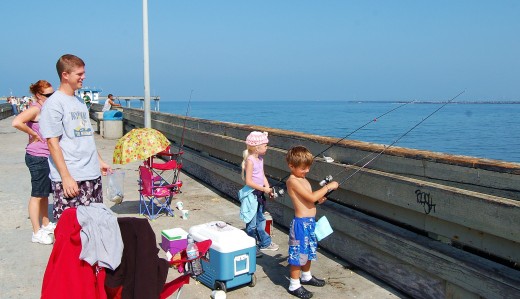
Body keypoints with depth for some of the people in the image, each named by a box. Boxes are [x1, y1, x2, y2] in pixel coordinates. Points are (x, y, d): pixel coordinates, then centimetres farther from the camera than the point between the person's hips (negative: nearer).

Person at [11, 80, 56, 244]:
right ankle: (37, 233, 8)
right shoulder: (35, 108, -16)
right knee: (37, 195, -1)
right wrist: (34, 134, -22)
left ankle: (45, 224, 33)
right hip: (37, 157, -9)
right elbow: (16, 122, -32)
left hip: (46, 157, 9)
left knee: (45, 193, 19)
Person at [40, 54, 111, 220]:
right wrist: (65, 177, -16)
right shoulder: (54, 103, -8)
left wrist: (99, 161, 17)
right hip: (70, 179, -7)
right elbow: (53, 143, -12)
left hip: (92, 175, 7)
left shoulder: (79, 102, 15)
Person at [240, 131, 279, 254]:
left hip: (259, 194, 9)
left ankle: (265, 243, 34)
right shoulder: (250, 161, -20)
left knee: (260, 220, 21)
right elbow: (248, 182, -24)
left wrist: (268, 188, 0)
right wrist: (263, 189, -21)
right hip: (252, 194, -9)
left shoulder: (260, 159, 7)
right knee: (252, 223, 3)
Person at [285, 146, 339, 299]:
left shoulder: (302, 179, 10)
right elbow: (312, 197, -25)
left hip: (310, 221, 10)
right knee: (298, 253, 2)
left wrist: (319, 200, -1)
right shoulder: (292, 181, -20)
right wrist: (328, 187, -17)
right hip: (301, 223, -10)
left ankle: (306, 276, 43)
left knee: (308, 251, 24)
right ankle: (294, 285, 16)